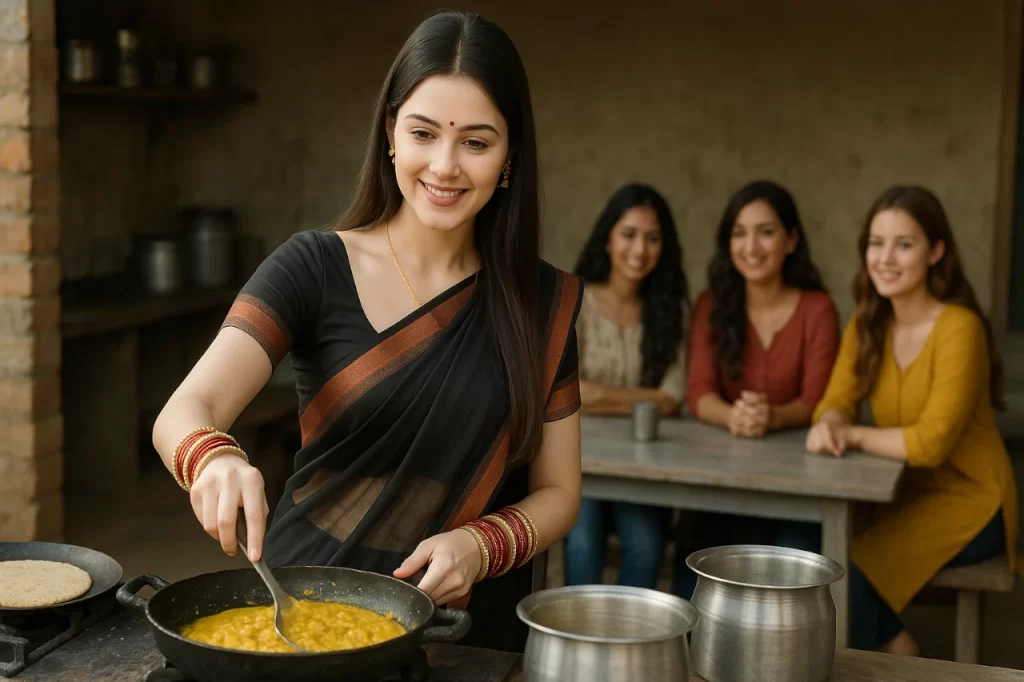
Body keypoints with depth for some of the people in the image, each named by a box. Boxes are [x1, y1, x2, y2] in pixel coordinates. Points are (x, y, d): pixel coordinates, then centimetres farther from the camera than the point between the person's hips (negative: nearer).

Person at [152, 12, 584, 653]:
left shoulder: (545, 301, 2)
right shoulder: (314, 268, -4)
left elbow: (557, 494, 6)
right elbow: (183, 413, -14)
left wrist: (479, 545, -13)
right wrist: (212, 458, -36)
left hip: (469, 631, 1)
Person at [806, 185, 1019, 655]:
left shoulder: (958, 328, -21)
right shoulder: (866, 327, 2)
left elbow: (930, 443, -26)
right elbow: (836, 403, -2)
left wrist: (850, 435, -16)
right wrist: (827, 426, -25)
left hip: (969, 503, -6)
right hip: (907, 493, 6)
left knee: (848, 563, -22)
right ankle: (895, 652, 5)